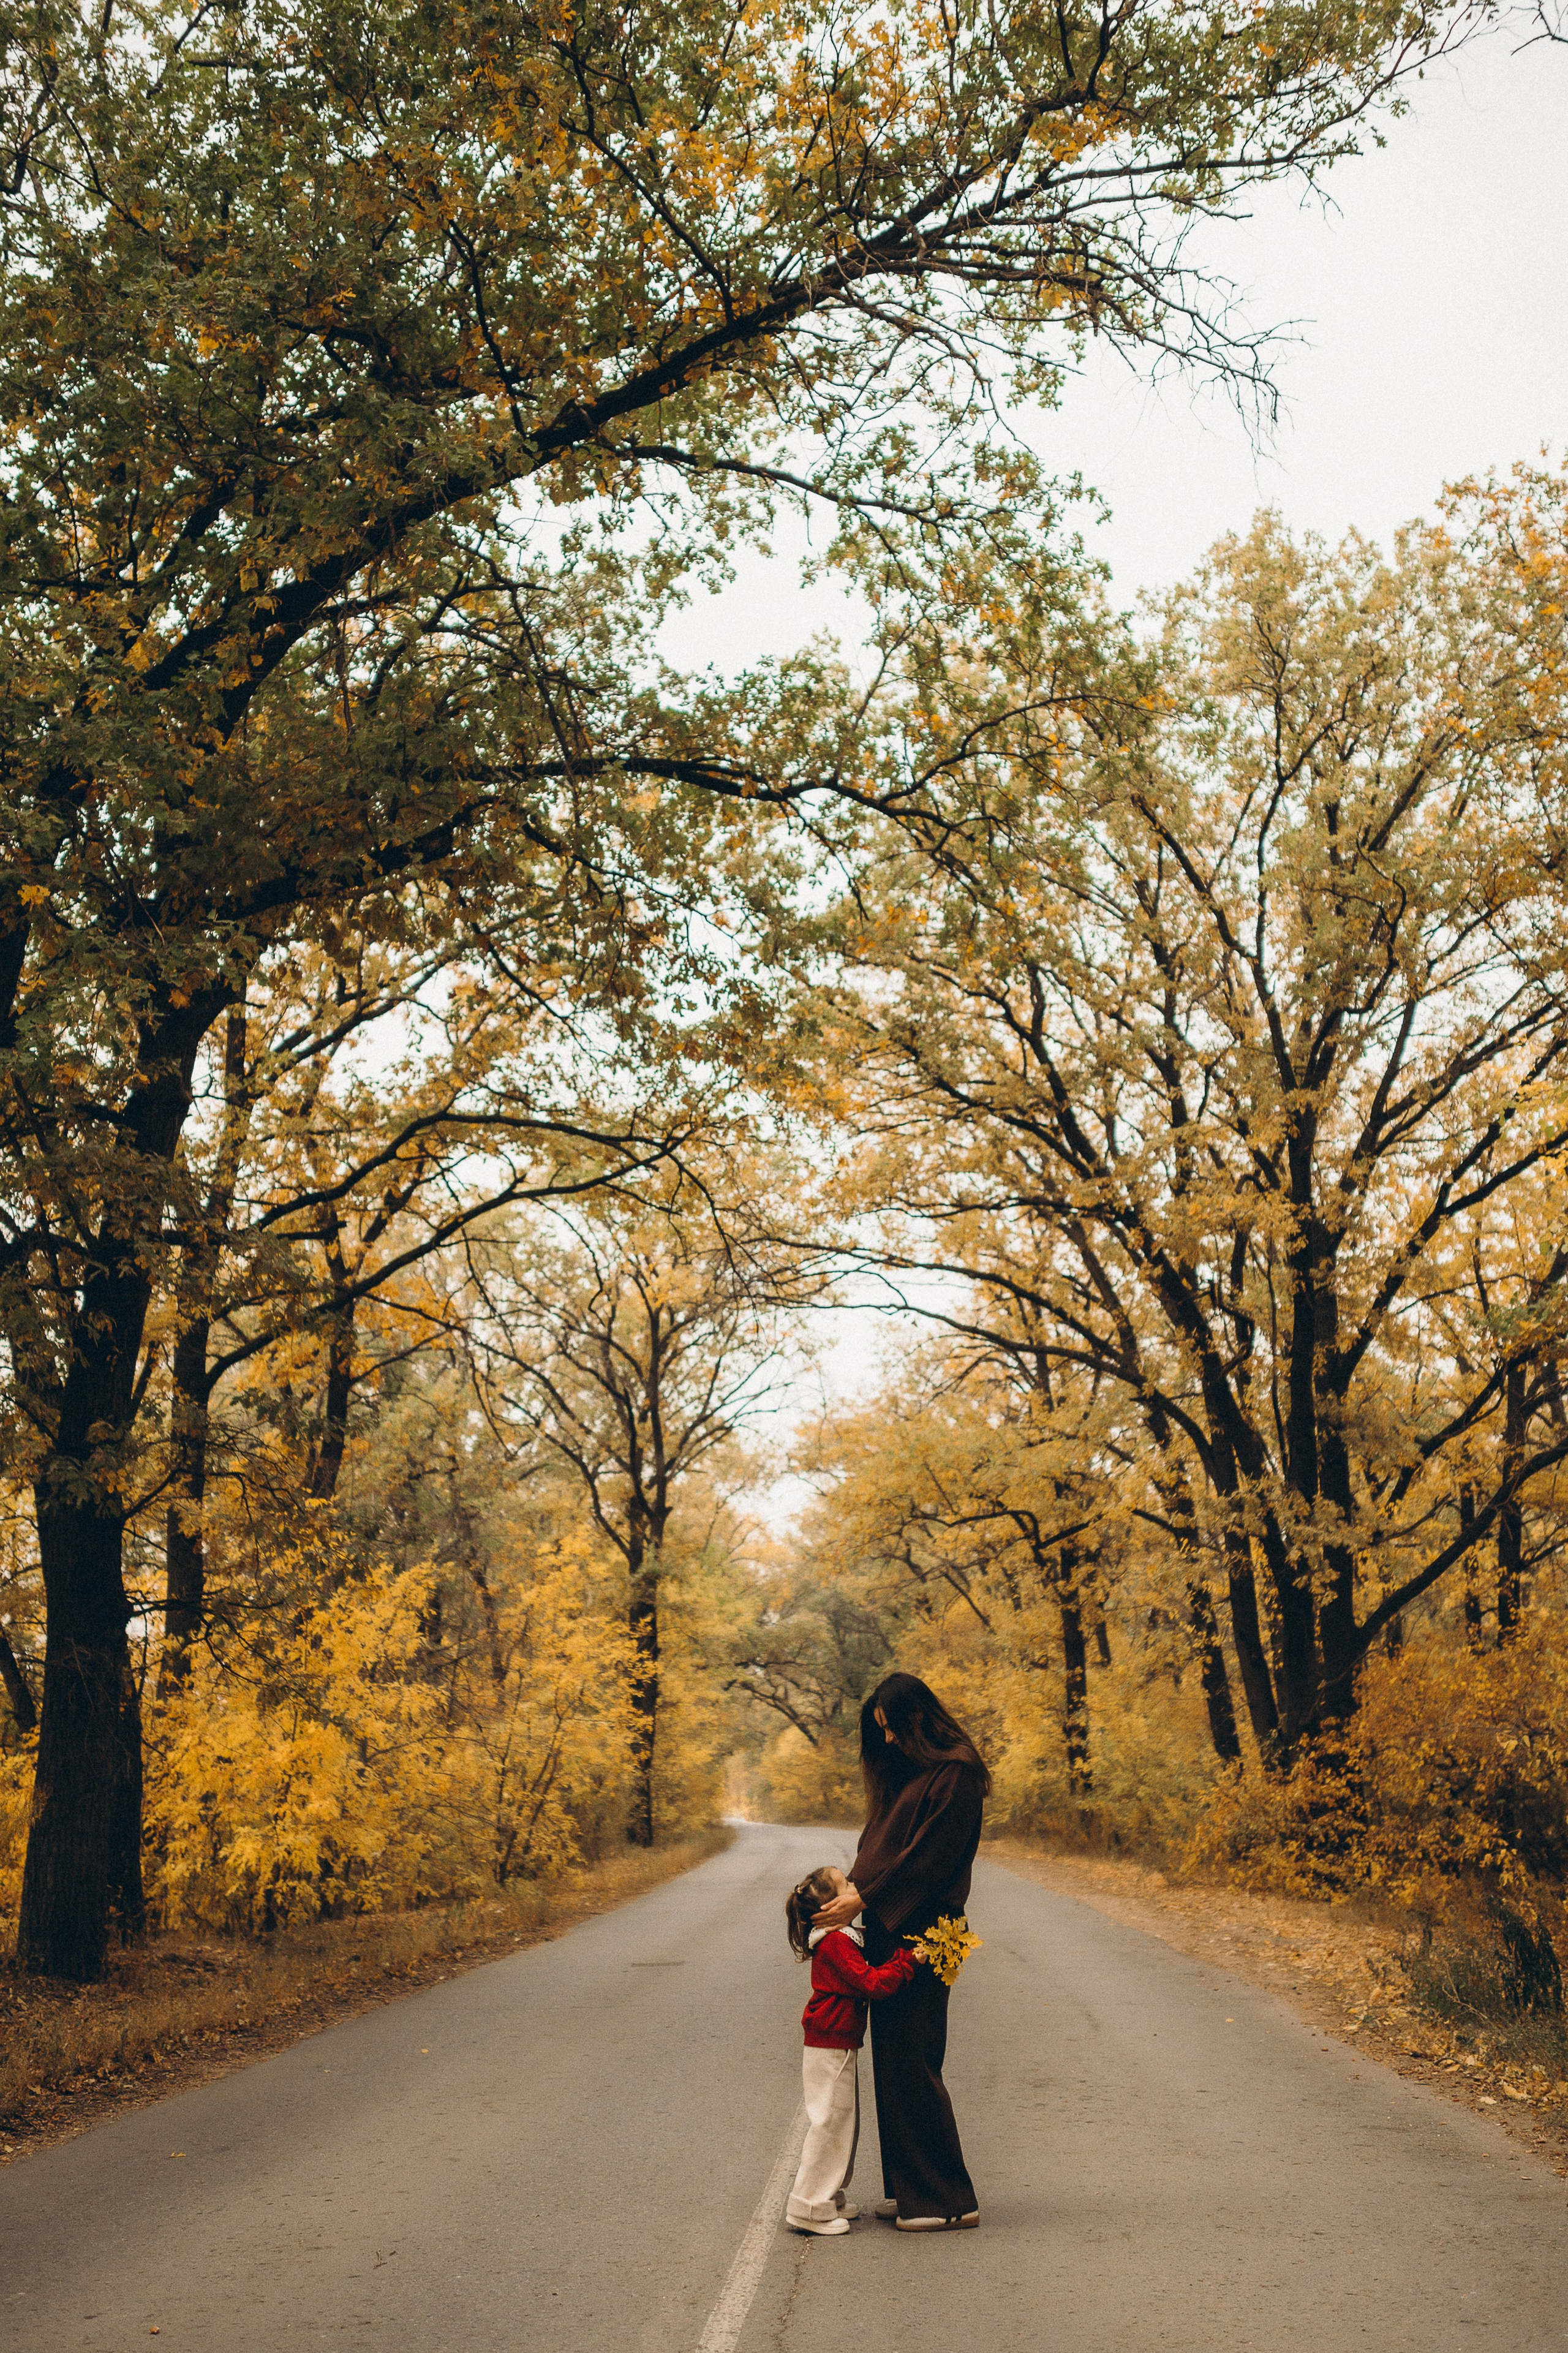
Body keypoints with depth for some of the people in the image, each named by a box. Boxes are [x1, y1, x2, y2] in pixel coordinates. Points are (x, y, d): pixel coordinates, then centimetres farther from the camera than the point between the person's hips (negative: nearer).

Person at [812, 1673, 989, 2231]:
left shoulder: (956, 1775, -13)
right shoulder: (906, 1773, 16)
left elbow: (929, 1856, -18)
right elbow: (882, 1840, 15)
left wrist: (864, 1899, -17)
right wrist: (852, 1888, -3)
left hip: (920, 1935, -9)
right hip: (889, 1934, 9)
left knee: (910, 2063, -6)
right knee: (893, 2063, 13)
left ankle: (948, 2200, 3)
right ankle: (910, 2190, 23)